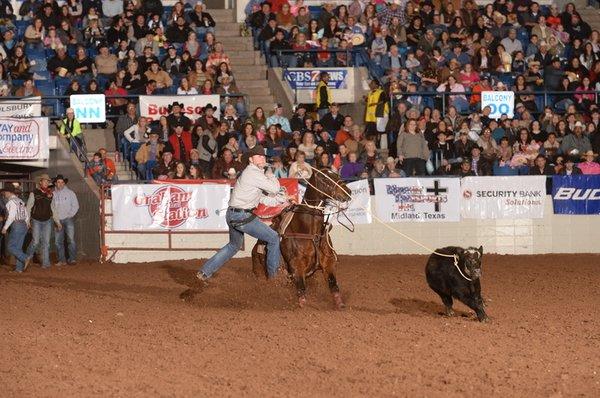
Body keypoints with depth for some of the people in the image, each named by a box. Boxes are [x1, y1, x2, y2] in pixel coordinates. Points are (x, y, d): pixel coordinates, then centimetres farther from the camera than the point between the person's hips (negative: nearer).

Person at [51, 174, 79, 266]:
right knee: (58, 241, 1)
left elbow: (76, 206, 4)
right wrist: (57, 221, 0)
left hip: (68, 219, -3)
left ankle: (72, 259, -11)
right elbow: (52, 208, 8)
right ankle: (62, 260, 6)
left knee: (71, 239, -12)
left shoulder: (70, 193, 4)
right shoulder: (53, 194, 8)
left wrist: (69, 215, -6)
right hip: (58, 220, 3)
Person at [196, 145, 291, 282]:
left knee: (234, 245, 29)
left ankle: (205, 271, 27)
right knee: (273, 238, 2)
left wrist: (282, 199, 15)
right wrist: (270, 174, 5)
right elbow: (275, 189, -13)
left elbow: (262, 199, 20)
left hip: (232, 215, 10)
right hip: (243, 217, -10)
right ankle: (274, 273, 13)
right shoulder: (254, 173, -15)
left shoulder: (253, 173, 18)